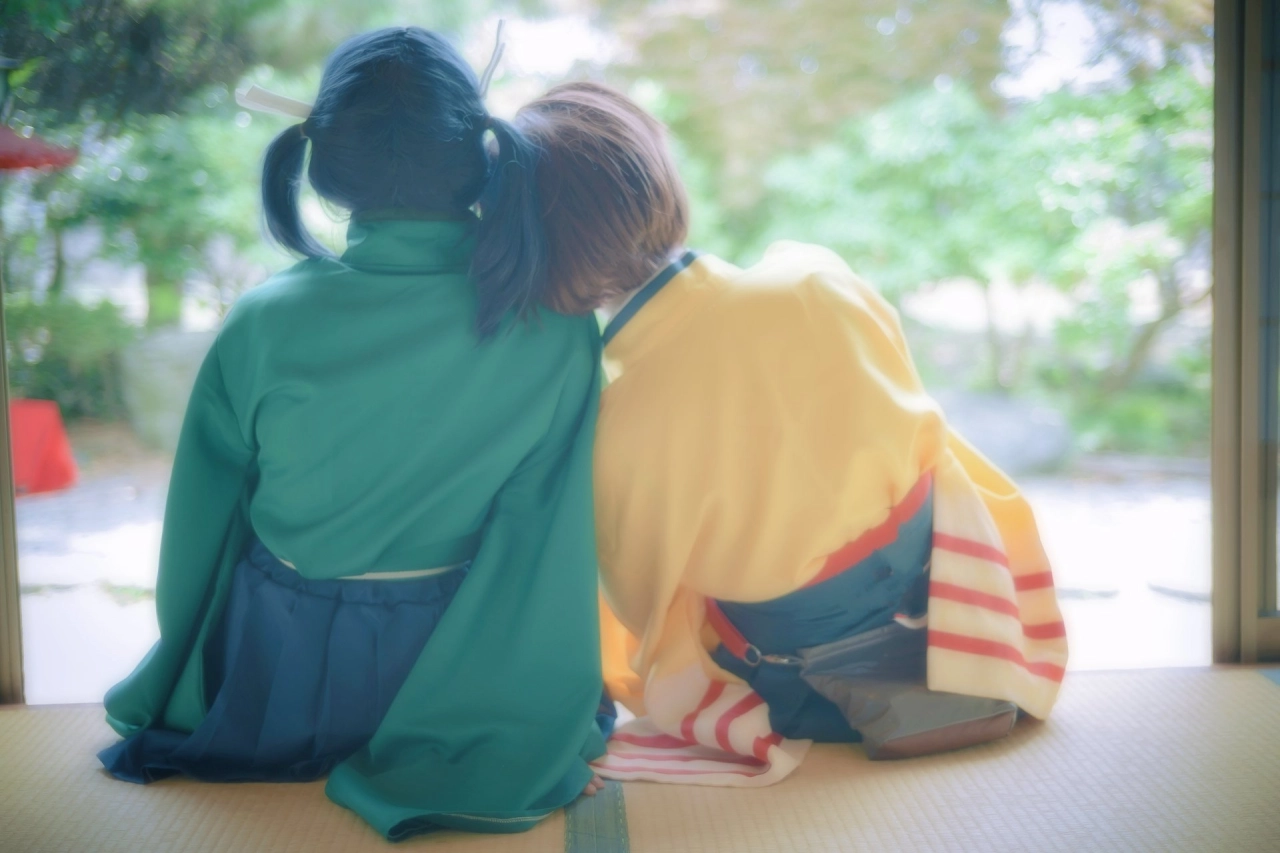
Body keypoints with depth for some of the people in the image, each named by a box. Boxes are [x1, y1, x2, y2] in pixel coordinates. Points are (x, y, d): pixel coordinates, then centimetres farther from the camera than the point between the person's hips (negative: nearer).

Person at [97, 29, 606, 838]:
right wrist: (541, 736, -1)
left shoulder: (265, 325, -23)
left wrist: (177, 684, 13)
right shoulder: (556, 328, -23)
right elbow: (553, 544, -16)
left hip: (274, 694, 1)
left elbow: (203, 525, -8)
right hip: (445, 674, 0)